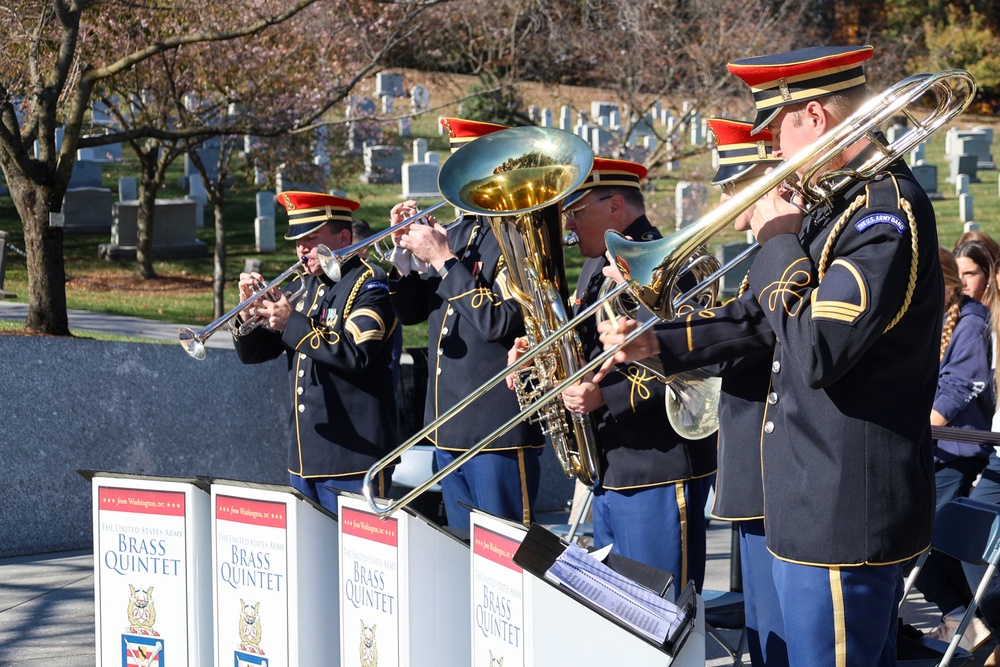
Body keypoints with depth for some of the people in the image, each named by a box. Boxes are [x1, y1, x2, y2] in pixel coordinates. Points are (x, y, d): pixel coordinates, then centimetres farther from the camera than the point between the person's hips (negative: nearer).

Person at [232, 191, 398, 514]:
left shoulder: (369, 284, -8)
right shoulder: (303, 287, 14)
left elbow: (356, 353, -23)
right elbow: (253, 352, 15)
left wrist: (292, 323, -22)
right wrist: (250, 309, -5)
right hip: (304, 456, 8)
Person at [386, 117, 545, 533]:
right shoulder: (457, 233, 13)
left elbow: (499, 323, -22)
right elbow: (411, 311, 15)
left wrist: (443, 260, -18)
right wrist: (404, 250, -1)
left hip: (499, 430, -8)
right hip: (448, 426, 8)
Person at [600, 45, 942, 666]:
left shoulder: (888, 211, -20)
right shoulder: (840, 205, 12)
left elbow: (815, 350, -28)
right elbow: (768, 316, 20)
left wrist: (780, 242, -15)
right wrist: (658, 342, 11)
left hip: (845, 521, -10)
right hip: (820, 502, 10)